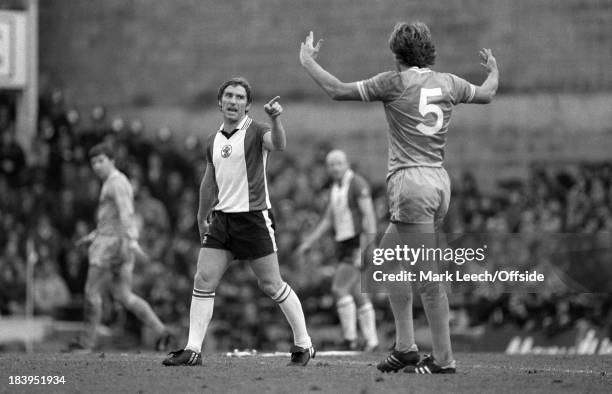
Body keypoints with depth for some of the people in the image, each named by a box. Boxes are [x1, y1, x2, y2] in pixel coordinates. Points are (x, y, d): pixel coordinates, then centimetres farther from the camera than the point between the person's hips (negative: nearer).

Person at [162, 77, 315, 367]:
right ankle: (193, 350, -2)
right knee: (203, 280, -3)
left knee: (271, 285, -2)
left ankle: (303, 345, 11)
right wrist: (202, 218, 29)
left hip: (254, 217, -6)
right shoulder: (213, 142, 12)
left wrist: (275, 119, -46)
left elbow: (278, 144, -28)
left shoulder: (256, 132, -5)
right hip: (222, 218, 6)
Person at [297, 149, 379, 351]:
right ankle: (371, 341, 11)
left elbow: (369, 215, -18)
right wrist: (309, 242, 11)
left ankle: (350, 338, -15)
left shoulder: (358, 184, -12)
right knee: (358, 295, 8)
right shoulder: (336, 188, 15)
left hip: (359, 242, -9)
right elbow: (328, 220, 20)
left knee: (339, 288, -18)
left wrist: (368, 248, -25)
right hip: (343, 245, 9)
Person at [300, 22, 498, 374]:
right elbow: (486, 93, 30)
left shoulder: (395, 82, -6)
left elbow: (338, 90, -3)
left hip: (411, 180, -8)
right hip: (439, 179, 8)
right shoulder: (447, 82, 11)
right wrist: (493, 69, 52)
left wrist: (308, 61, 12)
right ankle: (405, 347, 14)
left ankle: (444, 359, -6)